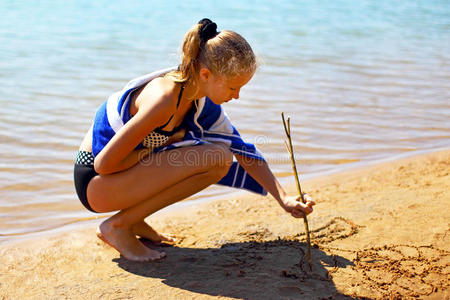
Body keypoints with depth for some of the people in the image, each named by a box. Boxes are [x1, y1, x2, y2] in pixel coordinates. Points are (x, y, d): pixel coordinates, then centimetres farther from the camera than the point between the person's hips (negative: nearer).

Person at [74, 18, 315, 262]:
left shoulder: (203, 101, -2)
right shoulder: (164, 98, -29)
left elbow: (244, 151, 7)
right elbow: (104, 164, -25)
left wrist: (284, 199, 0)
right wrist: (168, 143, -15)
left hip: (124, 172, 8)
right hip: (94, 182, -8)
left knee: (221, 161, 5)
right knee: (213, 158, -21)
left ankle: (134, 220, 8)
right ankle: (118, 226, -11)